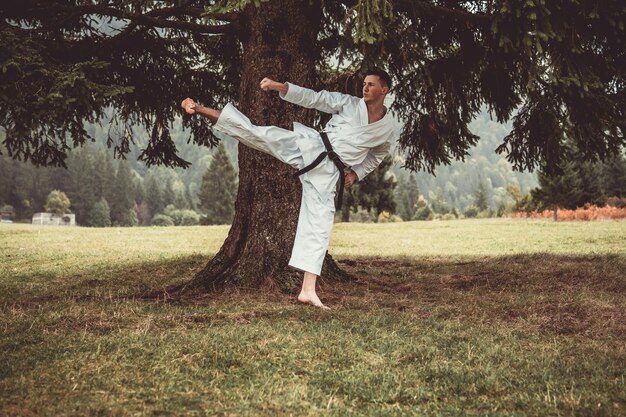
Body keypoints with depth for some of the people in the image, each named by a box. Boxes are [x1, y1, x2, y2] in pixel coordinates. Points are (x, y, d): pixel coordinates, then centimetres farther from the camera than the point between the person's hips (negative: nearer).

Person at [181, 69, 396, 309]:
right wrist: (279, 86, -9)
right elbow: (313, 98, 3)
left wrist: (357, 173, 10)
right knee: (255, 133, -17)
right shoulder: (350, 103, 5)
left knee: (319, 223, -5)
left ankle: (308, 290, -4)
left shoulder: (388, 128, 9)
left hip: (326, 171, 0)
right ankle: (200, 110, -14)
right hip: (309, 145, 0)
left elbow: (376, 156, 27)